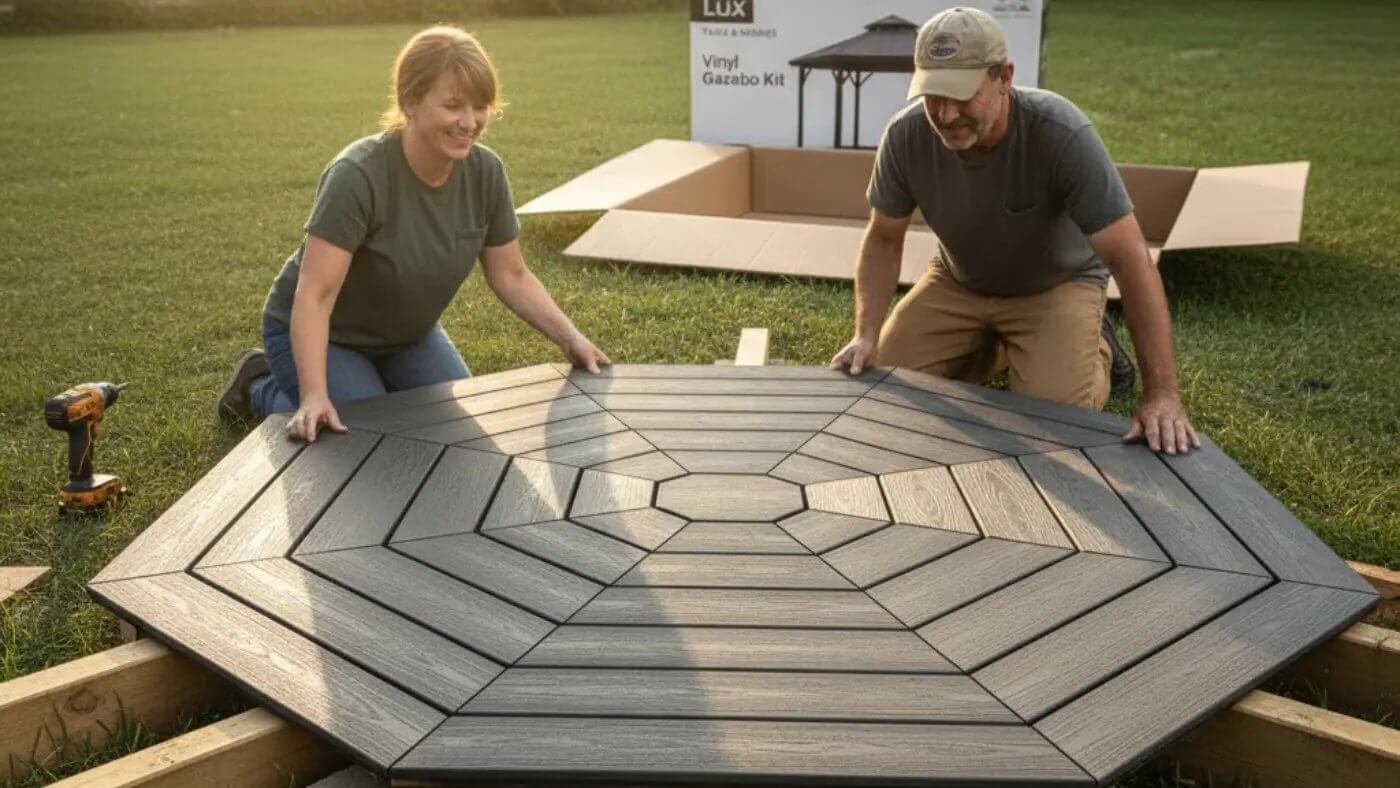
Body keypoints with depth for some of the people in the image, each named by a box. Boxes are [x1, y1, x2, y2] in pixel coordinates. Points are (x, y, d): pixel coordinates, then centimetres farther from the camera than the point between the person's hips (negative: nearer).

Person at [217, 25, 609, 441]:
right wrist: (315, 396, -45)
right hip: (325, 337, -6)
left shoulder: (485, 172, -16)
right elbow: (315, 295, -35)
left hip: (406, 336, 6)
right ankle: (260, 386, 9)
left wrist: (570, 338, -16)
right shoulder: (359, 175, -33)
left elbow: (511, 276, -5)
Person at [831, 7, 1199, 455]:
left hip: (1057, 284, -3)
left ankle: (1093, 347, 12)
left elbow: (1131, 259, -33)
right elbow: (883, 240, -6)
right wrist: (866, 334, -20)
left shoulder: (1063, 134, -34)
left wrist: (1161, 393, -37)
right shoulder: (906, 136, -23)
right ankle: (990, 351, 19)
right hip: (960, 283, 4)